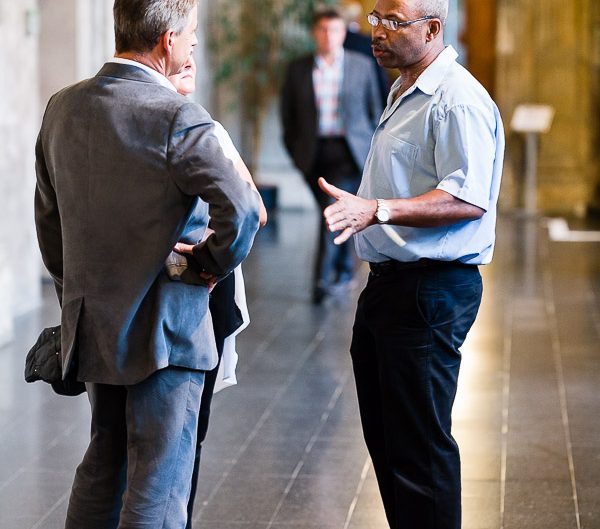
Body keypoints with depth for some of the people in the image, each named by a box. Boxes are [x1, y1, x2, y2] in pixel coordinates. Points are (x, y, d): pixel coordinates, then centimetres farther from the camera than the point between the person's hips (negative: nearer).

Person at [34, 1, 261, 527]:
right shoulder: (178, 118, -19)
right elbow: (241, 211, -29)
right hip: (162, 328, -7)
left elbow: (48, 219, 13)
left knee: (105, 459, 23)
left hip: (89, 324, 7)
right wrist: (212, 264, -10)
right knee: (160, 482, 1)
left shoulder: (62, 107, 4)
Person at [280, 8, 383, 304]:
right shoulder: (298, 69, 5)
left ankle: (323, 279, -18)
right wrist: (294, 150, 8)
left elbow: (374, 108, 11)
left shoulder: (362, 66, 4)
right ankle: (344, 268, 32)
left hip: (349, 151, -2)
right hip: (314, 153, 2)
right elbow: (288, 113, 12)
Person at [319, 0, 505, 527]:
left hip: (431, 292, -10)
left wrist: (376, 210, -30)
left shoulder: (458, 99, -16)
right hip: (386, 286, 11)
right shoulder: (404, 96, 17)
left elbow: (468, 199, -24)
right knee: (384, 438, 15)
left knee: (419, 444, -7)